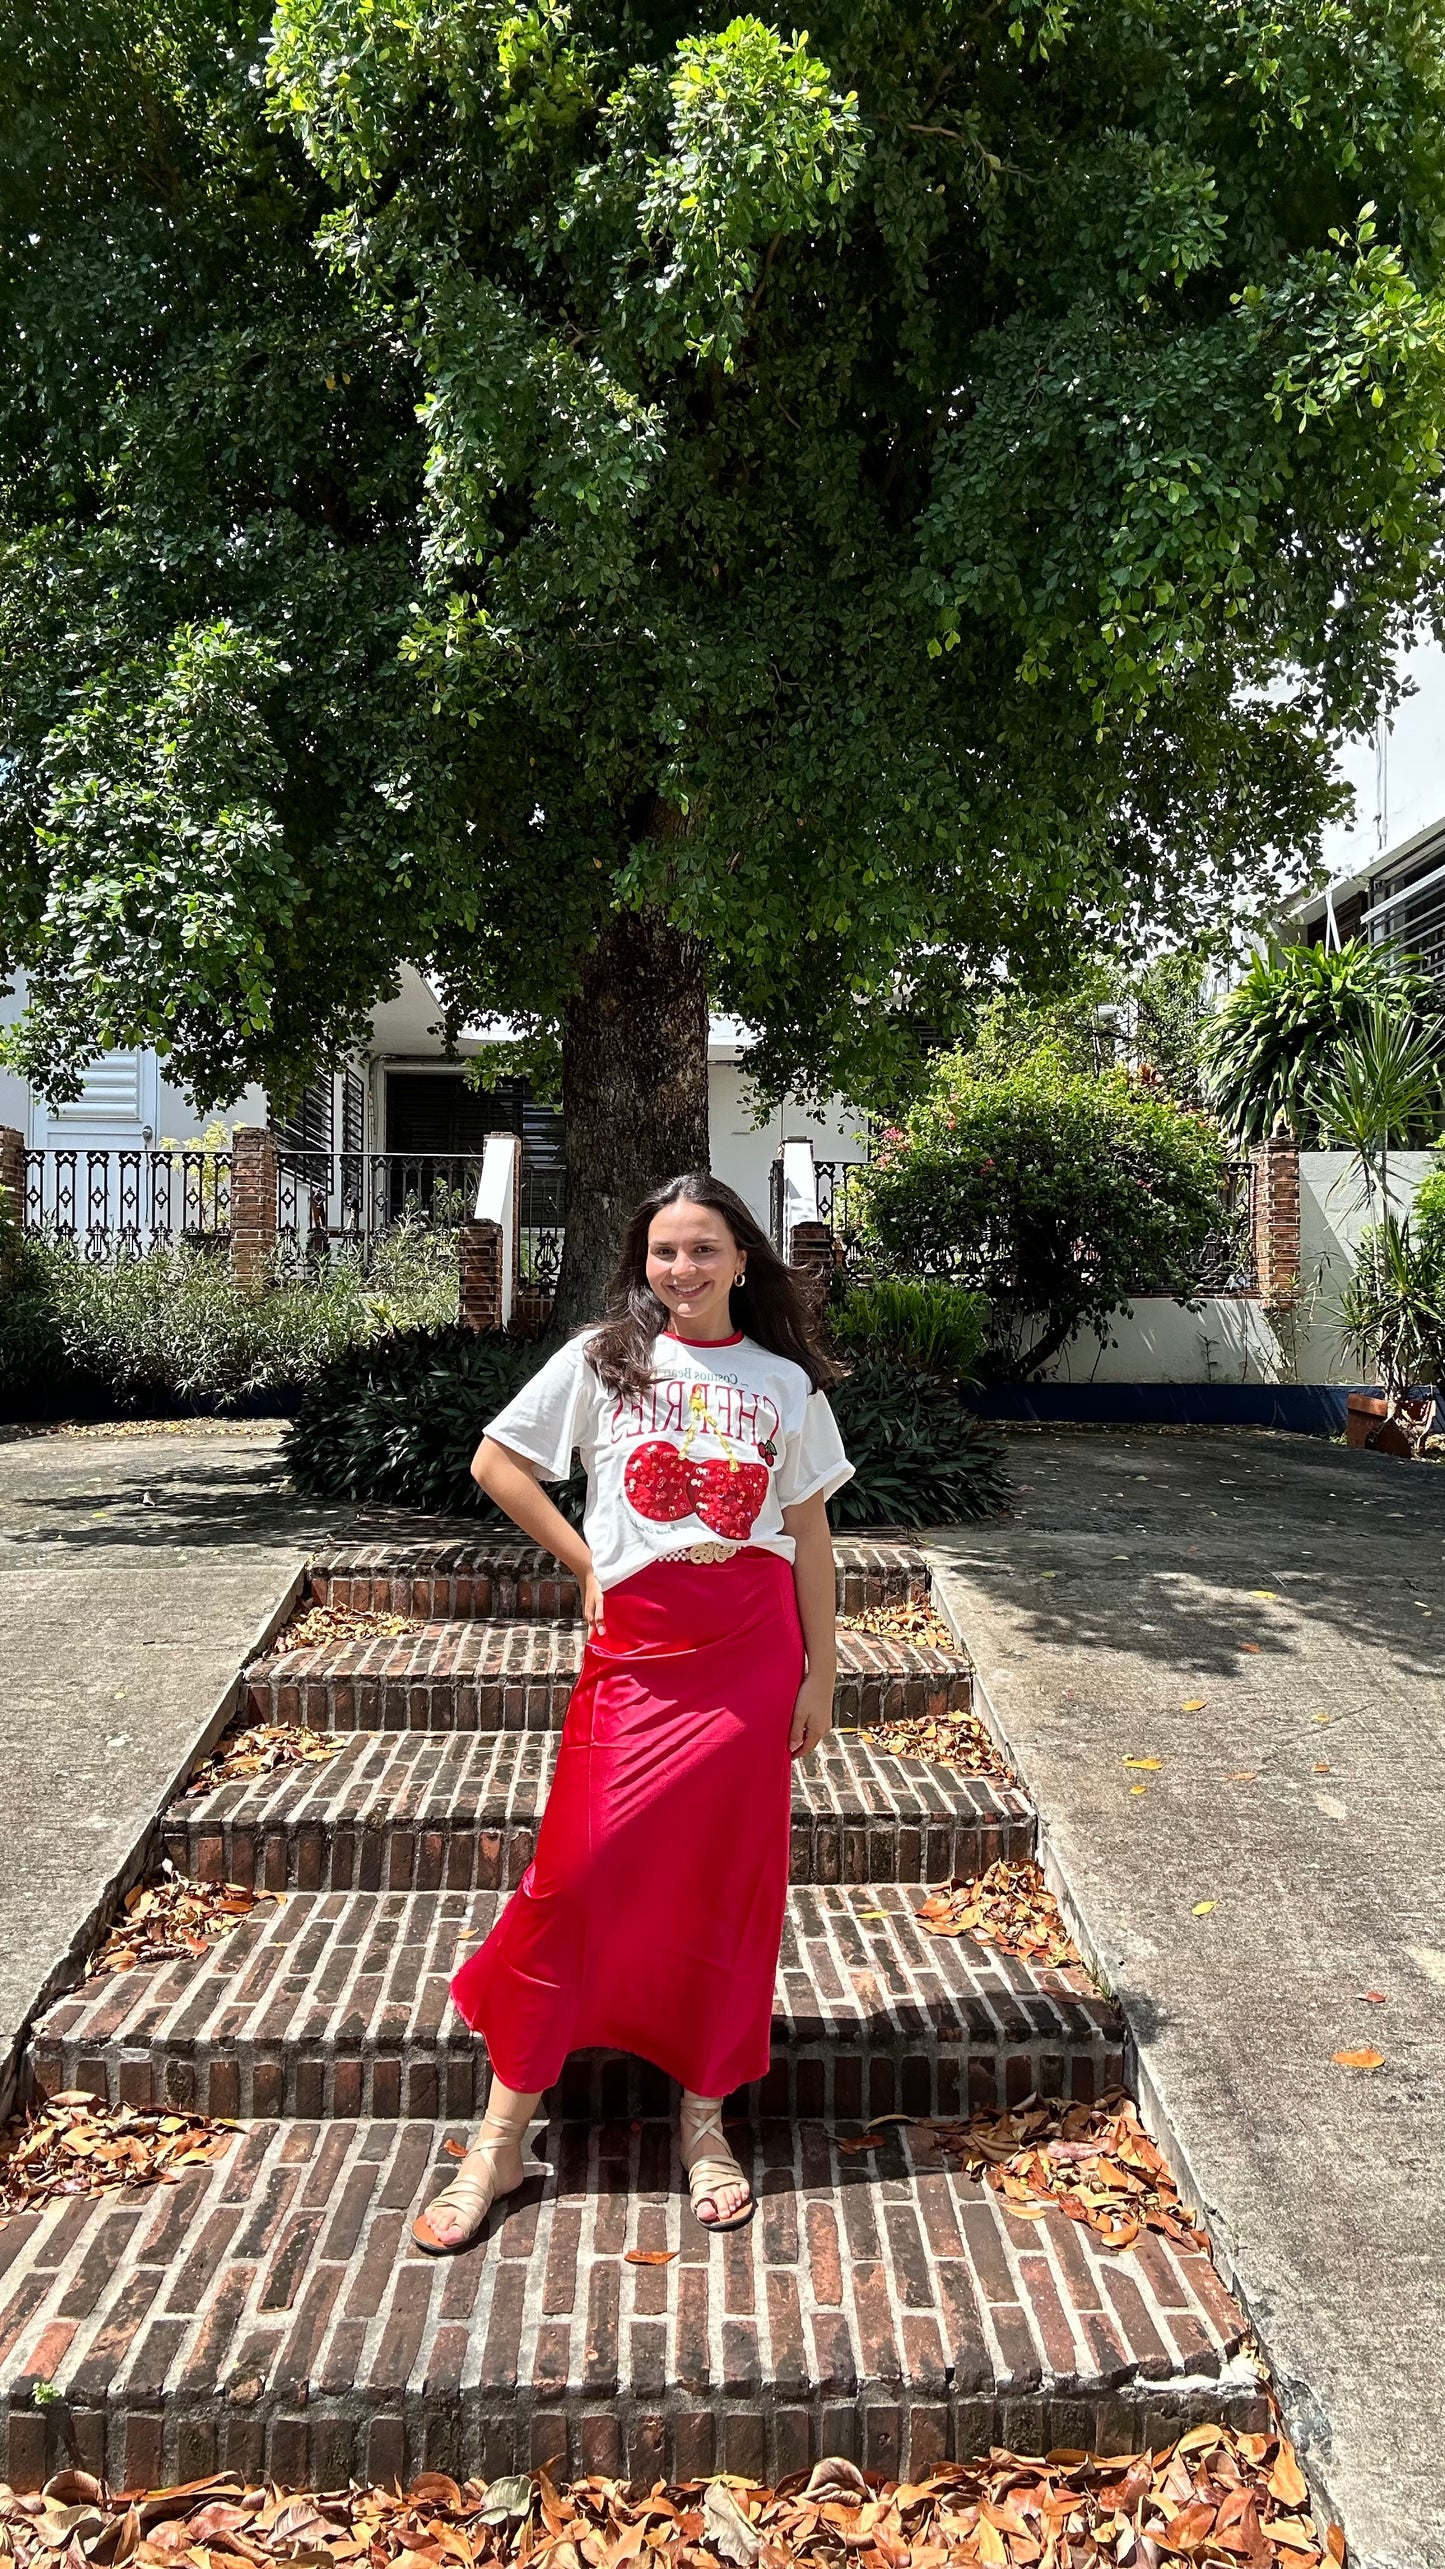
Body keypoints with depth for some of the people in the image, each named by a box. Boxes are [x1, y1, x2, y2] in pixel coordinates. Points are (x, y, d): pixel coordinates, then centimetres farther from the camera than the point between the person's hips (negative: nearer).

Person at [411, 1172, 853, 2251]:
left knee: (728, 1878, 6)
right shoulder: (604, 1358, 3)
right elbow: (496, 1461, 7)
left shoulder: (786, 1382, 7)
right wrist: (587, 1565, 2)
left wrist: (821, 1671, 5)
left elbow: (810, 1532, 8)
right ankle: (502, 2140, 9)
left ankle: (705, 2118, 23)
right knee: (582, 1871, -4)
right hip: (636, 1645, -1)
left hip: (752, 1647, 2)